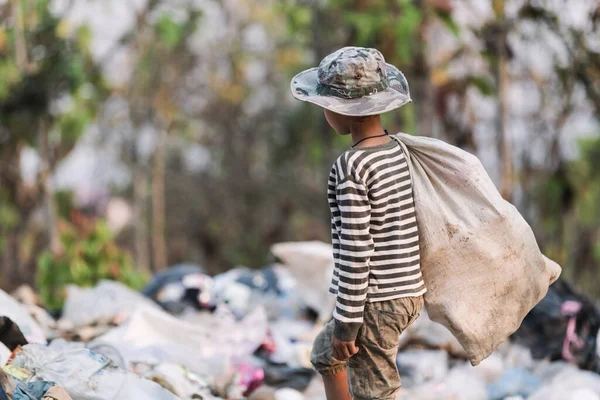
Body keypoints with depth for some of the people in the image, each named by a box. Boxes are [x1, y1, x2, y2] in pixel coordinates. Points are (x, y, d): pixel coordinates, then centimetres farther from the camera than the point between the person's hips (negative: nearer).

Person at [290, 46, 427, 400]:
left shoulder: (351, 168, -19)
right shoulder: (402, 152, 4)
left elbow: (355, 251, -19)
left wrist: (346, 323, -14)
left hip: (375, 301, -9)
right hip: (411, 293, 9)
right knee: (325, 354, 29)